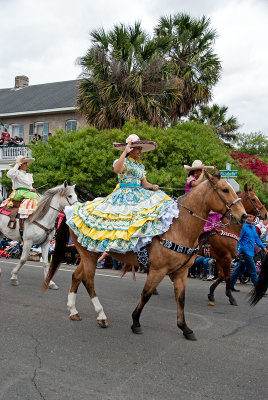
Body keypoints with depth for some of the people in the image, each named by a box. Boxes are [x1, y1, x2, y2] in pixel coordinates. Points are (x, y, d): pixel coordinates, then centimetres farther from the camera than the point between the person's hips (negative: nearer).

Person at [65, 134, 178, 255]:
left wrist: (153, 186, -4)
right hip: (124, 196, -7)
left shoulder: (140, 165, 21)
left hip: (139, 194, 7)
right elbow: (117, 170, -26)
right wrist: (125, 152, -22)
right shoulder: (124, 161, -2)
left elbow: (144, 183, 17)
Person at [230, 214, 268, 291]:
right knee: (253, 271, -4)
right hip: (245, 252, -8)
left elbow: (256, 238, 24)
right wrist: (237, 251, -18)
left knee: (240, 269, 13)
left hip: (250, 252, 8)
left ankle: (230, 285, 22)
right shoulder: (243, 226, -11)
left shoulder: (253, 227, 14)